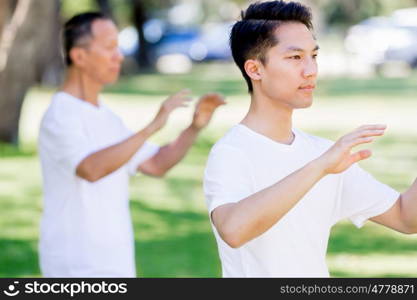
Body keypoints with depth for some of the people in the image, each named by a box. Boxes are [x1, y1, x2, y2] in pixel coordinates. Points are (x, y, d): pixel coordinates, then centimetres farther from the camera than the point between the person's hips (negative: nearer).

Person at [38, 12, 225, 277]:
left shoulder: (105, 116, 15)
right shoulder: (60, 117, -16)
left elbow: (156, 164, 13)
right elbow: (92, 169, -35)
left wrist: (195, 127, -3)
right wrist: (152, 127, -40)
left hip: (115, 265, 10)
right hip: (78, 268, -10)